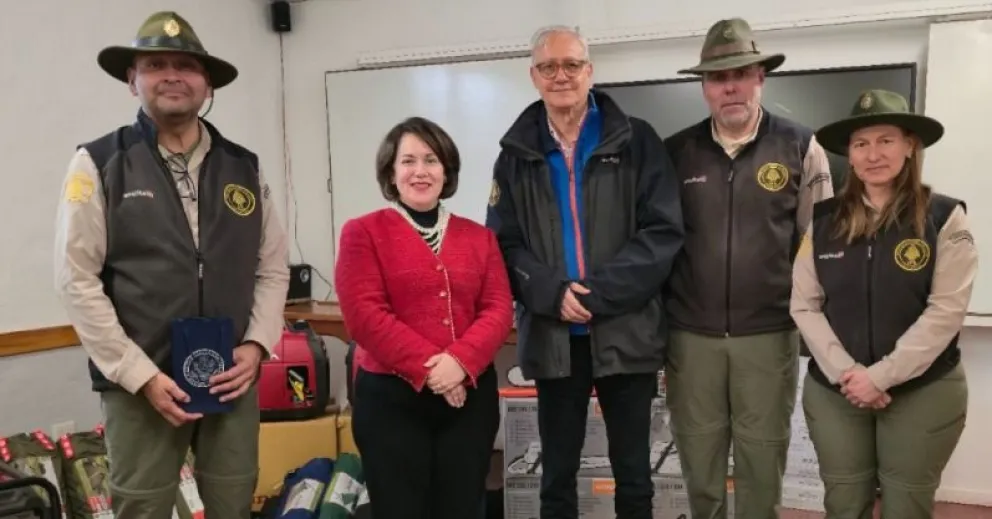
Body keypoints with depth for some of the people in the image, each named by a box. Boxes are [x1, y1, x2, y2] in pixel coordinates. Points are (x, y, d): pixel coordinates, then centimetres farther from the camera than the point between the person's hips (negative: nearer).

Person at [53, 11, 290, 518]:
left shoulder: (244, 167, 6)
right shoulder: (98, 163, -4)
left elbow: (273, 268, 9)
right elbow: (77, 279, -7)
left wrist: (256, 345, -5)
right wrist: (142, 375, -12)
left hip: (233, 380, 3)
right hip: (141, 385, -3)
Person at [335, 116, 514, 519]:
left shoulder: (478, 236, 11)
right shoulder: (363, 232, 0)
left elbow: (499, 310, 2)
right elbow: (365, 315, -10)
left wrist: (460, 360, -16)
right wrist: (427, 367, -17)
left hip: (470, 396, 4)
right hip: (391, 398, -3)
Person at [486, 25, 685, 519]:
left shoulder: (636, 141, 1)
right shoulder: (516, 154, 8)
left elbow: (663, 232, -7)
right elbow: (504, 245, 2)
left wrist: (598, 292, -17)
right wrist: (552, 293, -15)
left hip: (626, 332, -1)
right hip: (553, 337, 2)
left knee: (633, 473, 13)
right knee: (557, 473, 14)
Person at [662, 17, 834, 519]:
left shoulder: (801, 148, -1)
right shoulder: (675, 152, 3)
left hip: (769, 335, -1)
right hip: (690, 336, 1)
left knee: (762, 461, 11)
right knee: (698, 462, 11)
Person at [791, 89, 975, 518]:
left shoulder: (944, 216, -5)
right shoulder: (824, 220, 2)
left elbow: (946, 310, -11)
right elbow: (804, 306, -1)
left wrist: (880, 375, -16)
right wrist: (845, 372, -12)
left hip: (923, 393, -2)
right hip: (833, 392, 2)